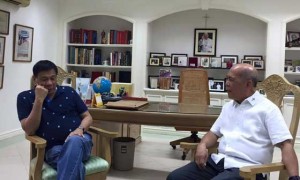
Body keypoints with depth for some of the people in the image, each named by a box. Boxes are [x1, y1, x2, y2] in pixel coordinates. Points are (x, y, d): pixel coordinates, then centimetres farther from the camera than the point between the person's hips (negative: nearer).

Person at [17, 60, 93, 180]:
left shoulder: (69, 92, 13)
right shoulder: (25, 97, 7)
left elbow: (88, 117, 14)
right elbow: (29, 130, -4)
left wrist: (80, 129, -10)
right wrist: (39, 100, -11)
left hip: (79, 141, 3)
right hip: (53, 148, -2)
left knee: (74, 141, -38)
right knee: (75, 166, -38)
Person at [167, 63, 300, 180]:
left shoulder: (267, 108, -2)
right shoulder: (228, 107, 20)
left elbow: (285, 145, -8)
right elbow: (215, 132, 22)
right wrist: (202, 146, 1)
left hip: (245, 167, -6)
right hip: (218, 161, 7)